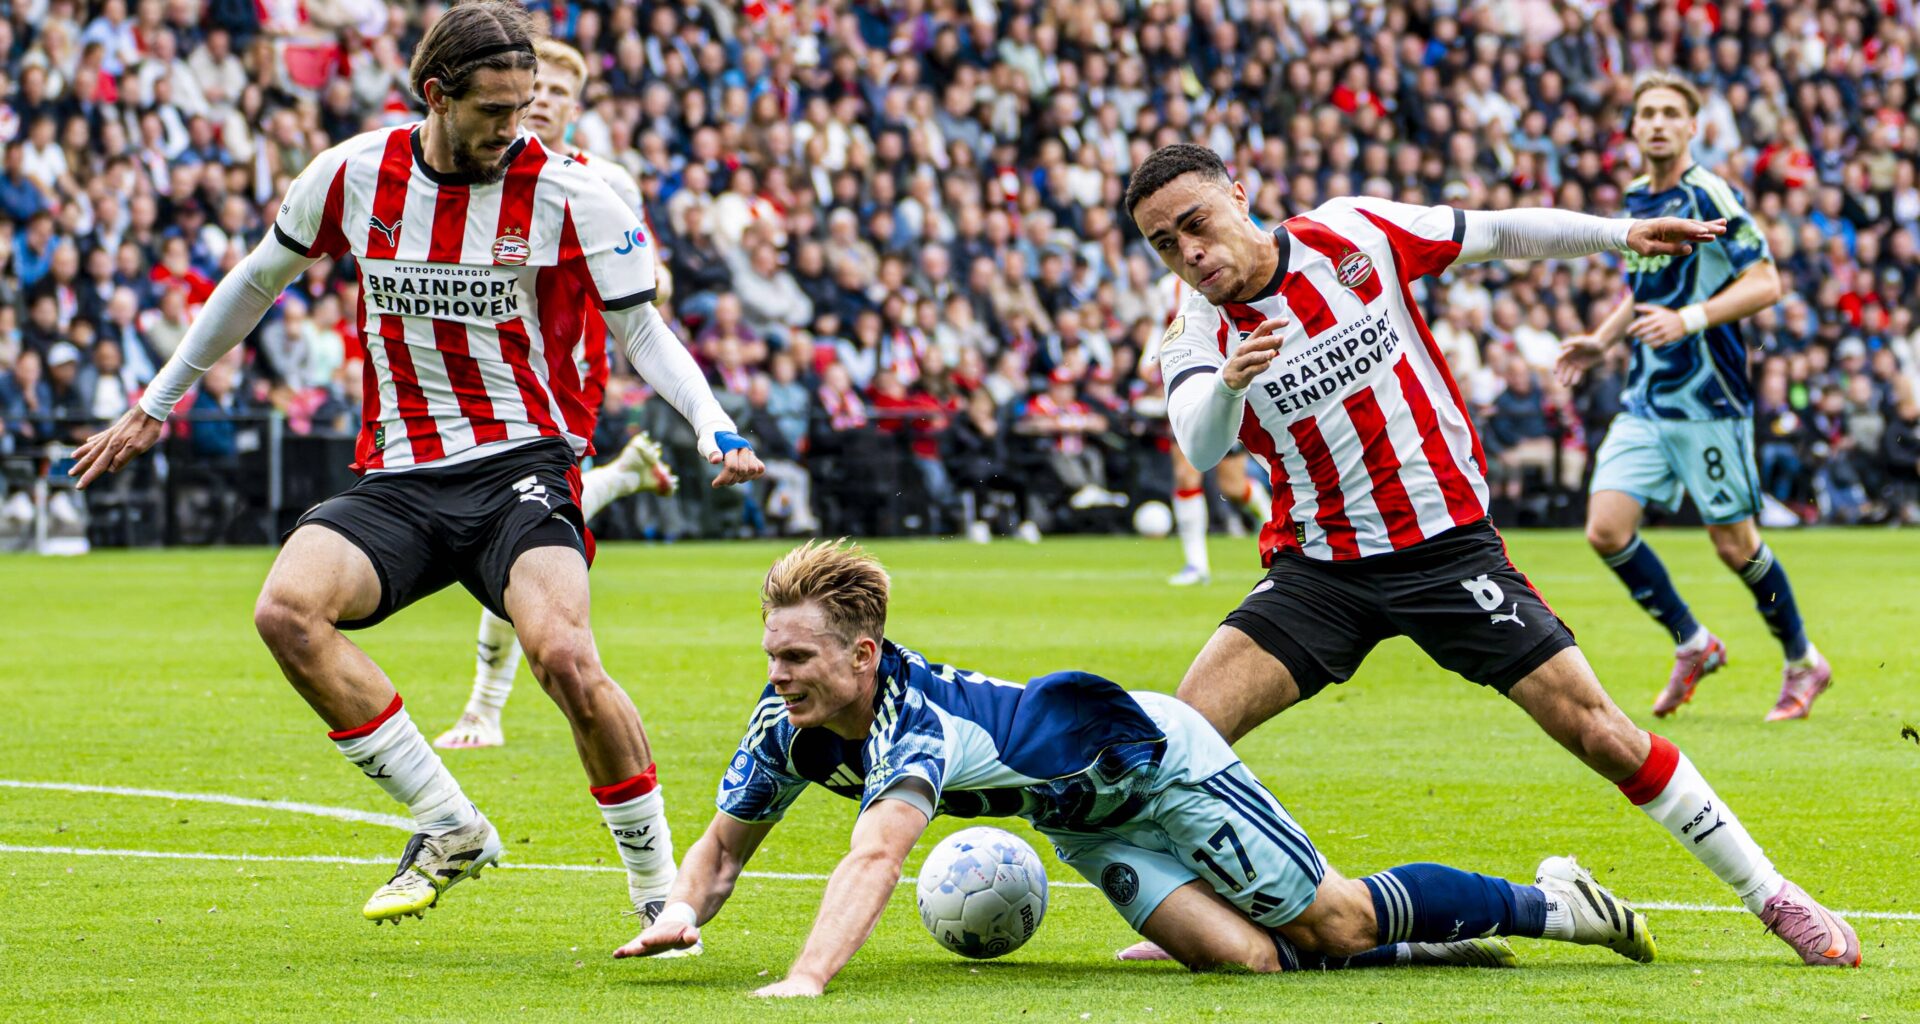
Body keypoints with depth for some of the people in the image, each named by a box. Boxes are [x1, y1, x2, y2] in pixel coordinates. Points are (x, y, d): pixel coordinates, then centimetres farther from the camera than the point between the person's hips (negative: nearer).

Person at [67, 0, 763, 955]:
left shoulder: (567, 194, -6)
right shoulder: (354, 175, 1)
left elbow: (642, 330, 2)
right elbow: (257, 282, 18)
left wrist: (715, 430, -16)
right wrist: (154, 403, 24)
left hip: (521, 464, -3)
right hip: (397, 477, 3)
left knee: (564, 654, -29)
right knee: (288, 609, -25)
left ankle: (658, 886, -10)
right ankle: (449, 828, -11)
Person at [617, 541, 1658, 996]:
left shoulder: (912, 719, -41)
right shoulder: (789, 724, -17)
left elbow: (875, 857, -58)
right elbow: (723, 847, -5)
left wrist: (802, 983, -70)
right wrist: (680, 913, -27)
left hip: (1156, 758, -7)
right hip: (1085, 820, 7)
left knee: (1337, 921, -2)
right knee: (1246, 956, -8)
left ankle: (1552, 901, 20)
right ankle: (1419, 954, 16)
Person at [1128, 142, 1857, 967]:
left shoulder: (1353, 233, -5)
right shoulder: (1201, 336, -7)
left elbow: (1496, 234, 9)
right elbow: (1200, 447, -28)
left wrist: (1621, 235, 2)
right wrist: (1230, 382, -49)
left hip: (1447, 545, -1)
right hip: (1320, 571, 1)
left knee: (1595, 728, -7)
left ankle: (1771, 896, 4)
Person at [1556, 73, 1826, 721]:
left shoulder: (1709, 195, -11)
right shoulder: (1635, 199, 12)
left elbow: (1765, 283, -17)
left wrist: (1689, 319, -27)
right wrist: (1601, 340, 15)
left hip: (1707, 399, -7)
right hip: (1644, 400, 7)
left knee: (1735, 545, 0)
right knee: (1607, 528, -7)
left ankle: (1803, 663, 20)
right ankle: (1692, 645, 11)